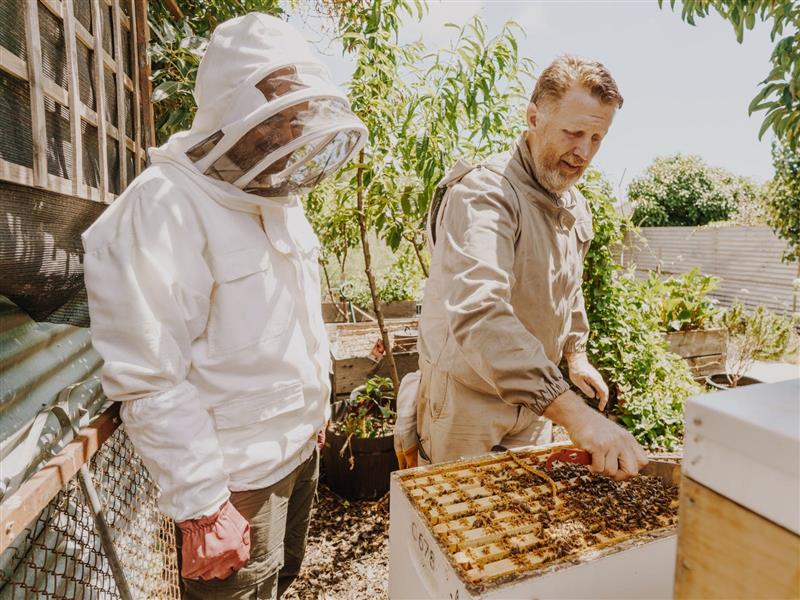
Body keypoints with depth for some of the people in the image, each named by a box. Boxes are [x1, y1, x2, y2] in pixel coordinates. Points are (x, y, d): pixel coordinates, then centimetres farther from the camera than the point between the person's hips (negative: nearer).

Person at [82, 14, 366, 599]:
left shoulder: (279, 198, 4)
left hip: (301, 447, 8)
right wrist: (203, 506, -19)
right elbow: (148, 382, -23)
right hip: (238, 479, -7)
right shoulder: (163, 208, -22)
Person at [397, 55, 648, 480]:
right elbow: (477, 316, -41)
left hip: (535, 397, 8)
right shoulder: (483, 193, -25)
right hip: (467, 396, -7)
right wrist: (574, 412, -46)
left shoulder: (576, 207, 4)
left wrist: (576, 354, 18)